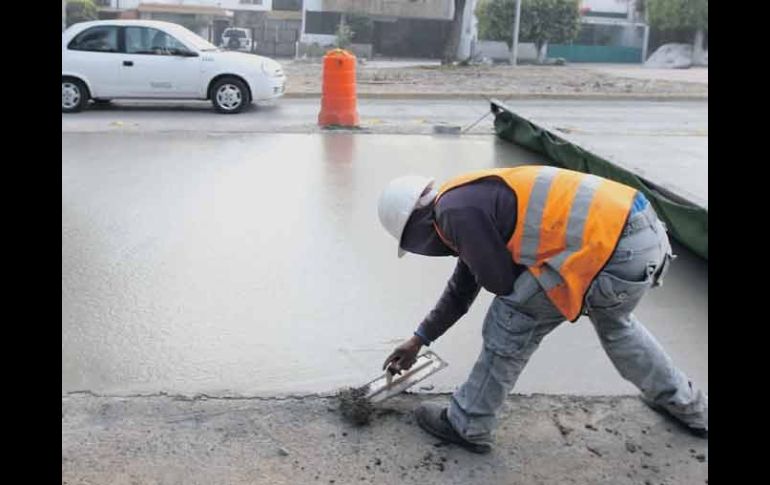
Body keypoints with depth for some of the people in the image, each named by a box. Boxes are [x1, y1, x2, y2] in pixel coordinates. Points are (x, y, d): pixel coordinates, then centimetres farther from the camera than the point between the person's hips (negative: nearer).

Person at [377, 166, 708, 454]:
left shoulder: (456, 212, -10)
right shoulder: (470, 202, 22)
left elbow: (502, 282, -9)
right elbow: (462, 288, 33)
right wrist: (419, 340, 41)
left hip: (615, 249, -10)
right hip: (643, 230, 10)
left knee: (514, 320, 3)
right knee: (613, 321, 35)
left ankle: (467, 425, 19)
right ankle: (685, 405, 53)